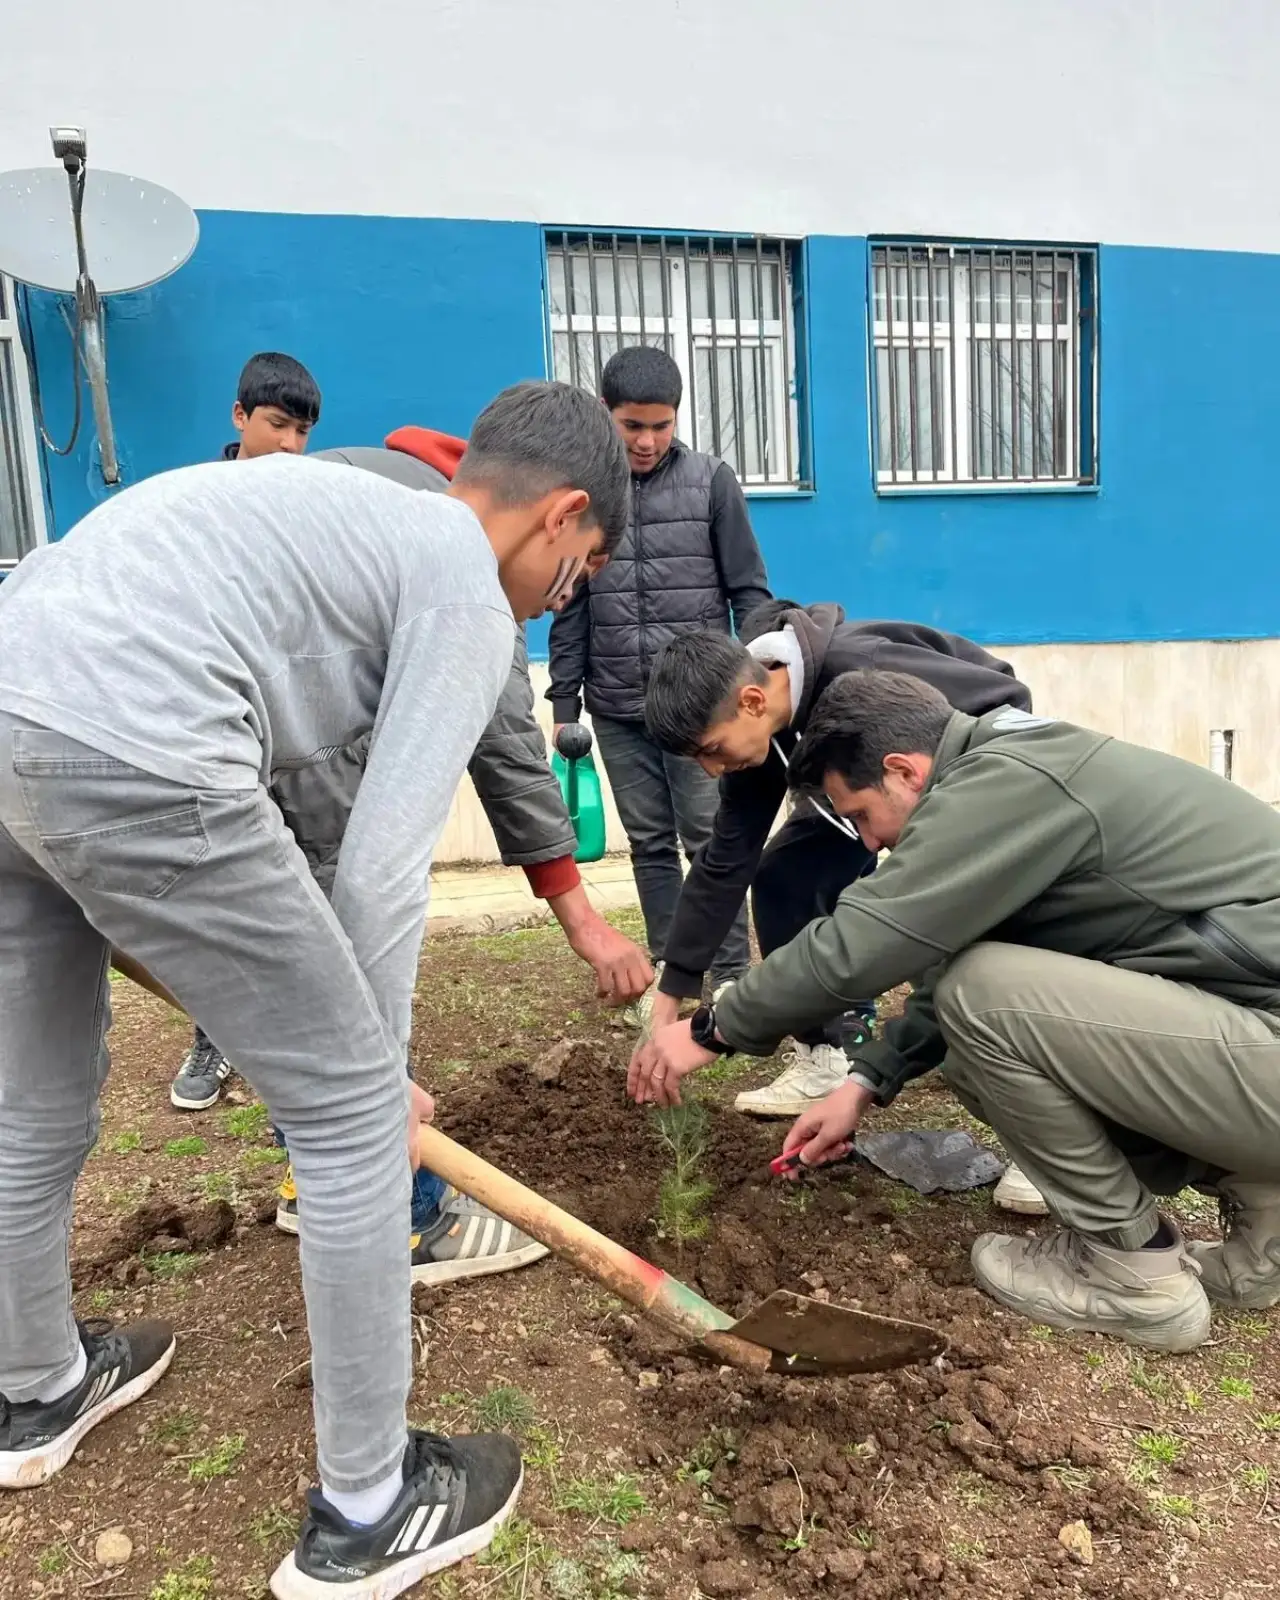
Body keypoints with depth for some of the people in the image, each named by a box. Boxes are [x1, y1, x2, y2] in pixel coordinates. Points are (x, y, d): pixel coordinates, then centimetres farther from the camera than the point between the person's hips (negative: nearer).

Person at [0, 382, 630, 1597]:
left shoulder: (348, 508, 28)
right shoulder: (470, 590, 2)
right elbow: (383, 866, -4)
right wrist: (381, 1067, 10)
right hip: (123, 754, -10)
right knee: (352, 1112, 3)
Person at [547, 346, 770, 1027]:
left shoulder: (712, 481, 0)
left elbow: (749, 591, 1)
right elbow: (569, 609, 8)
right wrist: (564, 704, 5)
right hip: (617, 708, 2)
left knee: (711, 837, 0)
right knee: (649, 842, 9)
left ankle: (731, 974, 12)